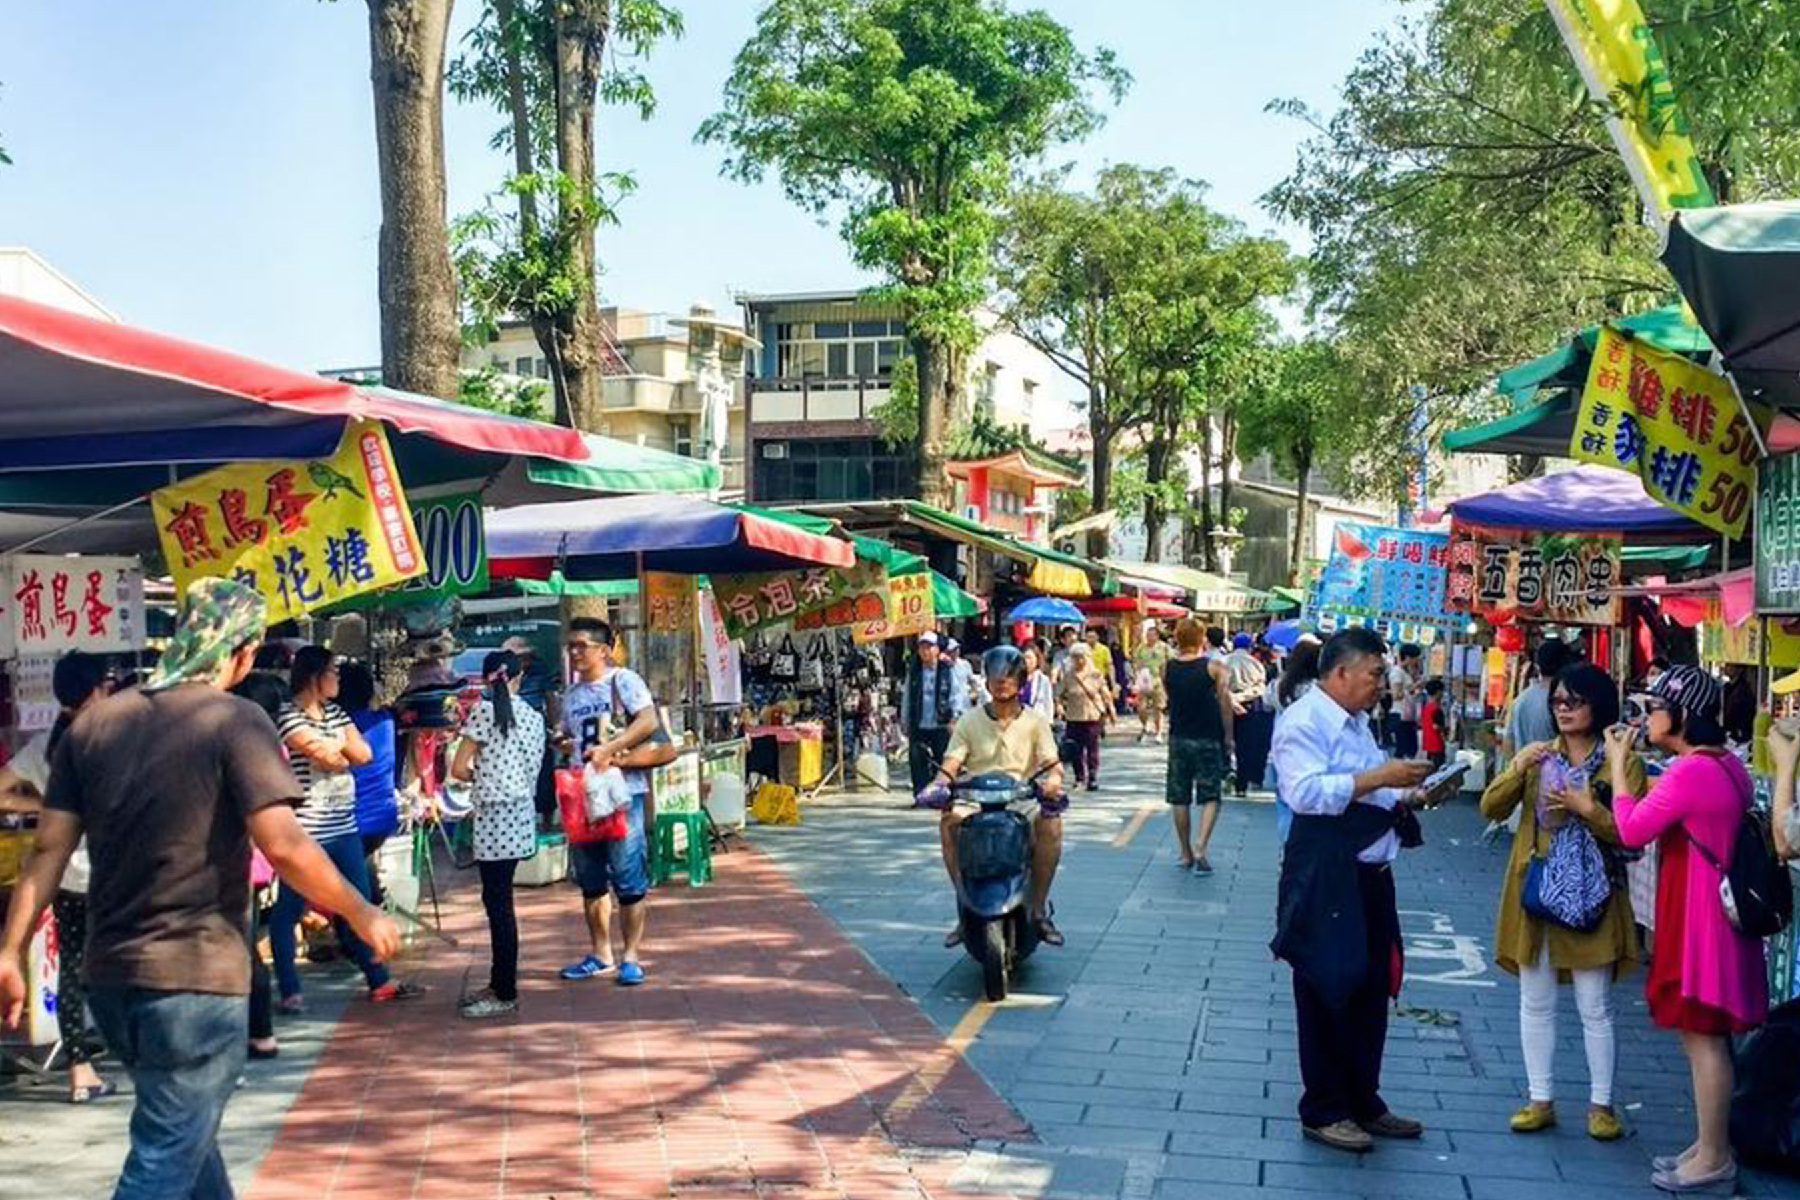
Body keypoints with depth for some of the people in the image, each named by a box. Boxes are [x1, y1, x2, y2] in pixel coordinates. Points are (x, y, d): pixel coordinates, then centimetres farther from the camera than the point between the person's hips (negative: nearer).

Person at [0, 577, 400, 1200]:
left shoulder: (96, 721, 6)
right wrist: (363, 915, -8)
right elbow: (283, 846, -20)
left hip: (110, 976, 7)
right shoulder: (236, 721, -12)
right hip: (196, 980, -7)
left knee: (185, 1132, 25)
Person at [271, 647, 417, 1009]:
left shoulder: (336, 712, 13)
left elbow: (364, 754, 4)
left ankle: (379, 982, 20)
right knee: (289, 910, 4)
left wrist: (333, 747, -9)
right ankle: (289, 990, 12)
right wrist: (343, 745, -1)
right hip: (306, 830, -8)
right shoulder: (290, 716, -10)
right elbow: (328, 757, -20)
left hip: (344, 826, 8)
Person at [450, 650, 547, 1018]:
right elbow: (534, 771, 9)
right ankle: (498, 983, 22)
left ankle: (505, 995, 2)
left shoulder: (484, 710, -8)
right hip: (522, 812, 7)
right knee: (498, 900, 15)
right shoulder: (533, 716, 10)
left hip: (495, 814, -7)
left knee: (498, 904, -2)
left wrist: (480, 776, 12)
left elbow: (458, 769, -7)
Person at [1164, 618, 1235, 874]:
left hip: (1178, 739, 3)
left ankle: (1186, 853, 18)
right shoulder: (1215, 668, -8)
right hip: (1208, 740, -3)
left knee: (1179, 798, 11)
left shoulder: (1167, 669, 0)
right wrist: (1228, 737, 3)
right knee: (1211, 797, 3)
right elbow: (1225, 705, -7)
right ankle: (1201, 848, -14)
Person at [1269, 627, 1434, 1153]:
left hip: (1370, 876, 9)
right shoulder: (1304, 720, -13)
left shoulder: (1357, 721, 17)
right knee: (1328, 996, 2)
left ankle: (1363, 1102, 28)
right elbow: (1306, 792, -26)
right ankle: (1323, 1111, 15)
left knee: (1370, 992, 16)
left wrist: (1407, 797, 7)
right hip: (1326, 881, -9)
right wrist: (1379, 778, -25)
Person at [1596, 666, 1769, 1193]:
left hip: (1699, 918, -10)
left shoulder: (1689, 771, -21)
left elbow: (1633, 831, -13)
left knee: (1701, 1036, -1)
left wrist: (1618, 765, -5)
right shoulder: (1728, 764, 10)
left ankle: (1713, 1159, 8)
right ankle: (1710, 1145, 26)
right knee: (1707, 1035, 17)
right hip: (1718, 910, 10)